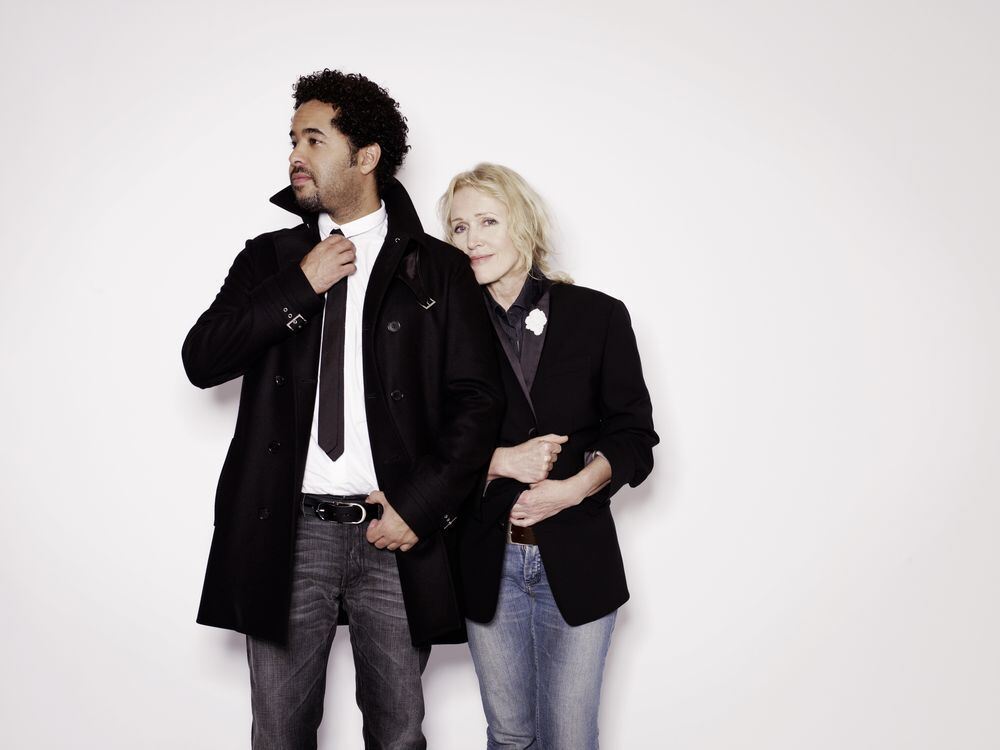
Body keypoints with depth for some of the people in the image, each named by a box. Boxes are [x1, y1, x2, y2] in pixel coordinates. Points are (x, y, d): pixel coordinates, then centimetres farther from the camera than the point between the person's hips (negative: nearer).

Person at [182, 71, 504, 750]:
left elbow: (480, 398, 0)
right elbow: (201, 361, -1)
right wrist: (301, 284, -8)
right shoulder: (270, 259, 11)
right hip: (287, 531, 2)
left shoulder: (437, 269, 4)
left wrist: (422, 504, -9)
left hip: (395, 531, -1)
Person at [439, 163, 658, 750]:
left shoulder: (598, 315, -1)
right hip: (488, 559, 1)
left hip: (577, 558, -1)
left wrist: (575, 486, -17)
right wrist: (503, 460, -15)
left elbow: (634, 436, 0)